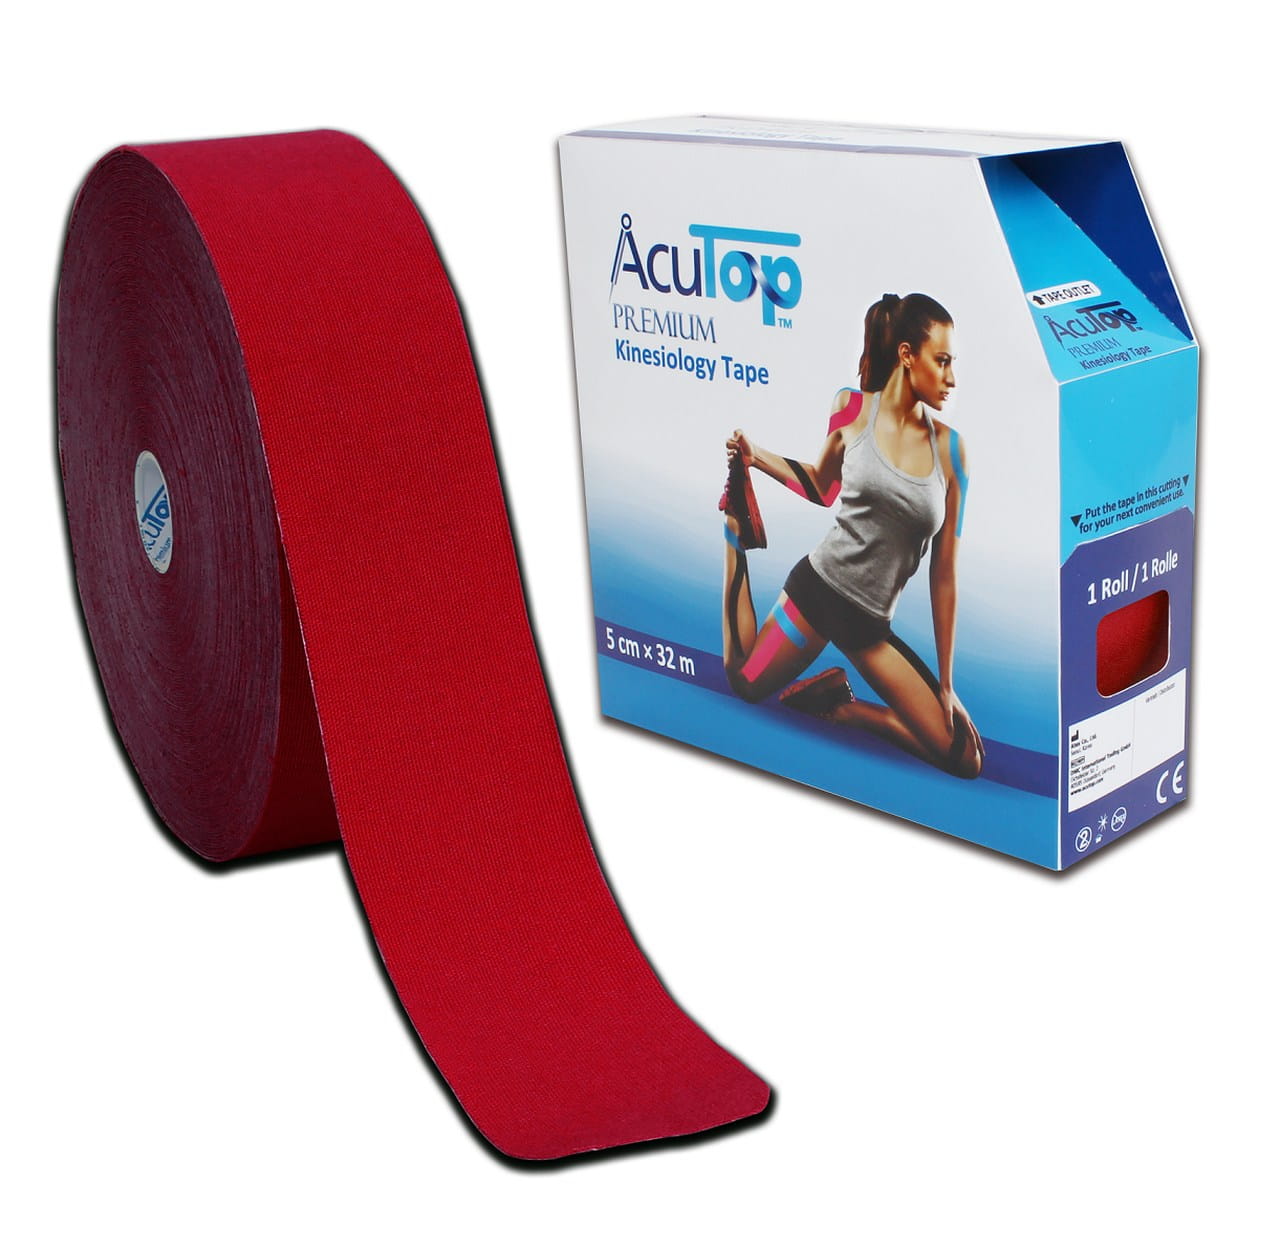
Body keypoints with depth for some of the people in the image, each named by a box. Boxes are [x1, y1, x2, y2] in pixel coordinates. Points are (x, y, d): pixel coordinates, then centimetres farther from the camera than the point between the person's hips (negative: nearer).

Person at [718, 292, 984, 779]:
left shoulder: (950, 448, -6)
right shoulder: (853, 409, -6)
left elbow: (944, 573, -2)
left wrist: (947, 685, 0)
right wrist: (755, 458, 0)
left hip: (871, 625, 1)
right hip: (817, 587, -1)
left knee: (965, 759, -7)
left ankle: (845, 708, 13)